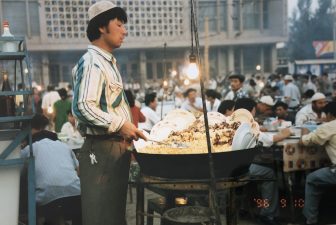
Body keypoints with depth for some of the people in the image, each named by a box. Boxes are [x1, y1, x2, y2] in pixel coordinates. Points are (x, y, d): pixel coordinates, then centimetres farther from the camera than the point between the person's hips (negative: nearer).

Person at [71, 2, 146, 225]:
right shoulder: (92, 63, -14)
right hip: (101, 150, -10)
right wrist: (120, 125, -22)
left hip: (117, 147, 10)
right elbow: (83, 107, -24)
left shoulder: (108, 61, 18)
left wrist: (127, 126, 18)